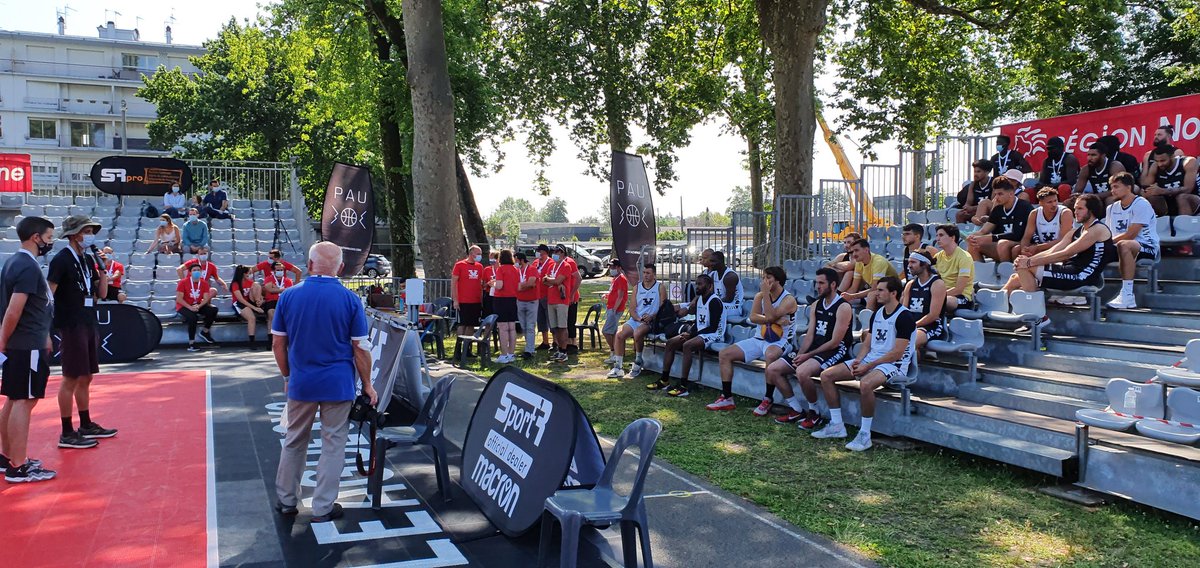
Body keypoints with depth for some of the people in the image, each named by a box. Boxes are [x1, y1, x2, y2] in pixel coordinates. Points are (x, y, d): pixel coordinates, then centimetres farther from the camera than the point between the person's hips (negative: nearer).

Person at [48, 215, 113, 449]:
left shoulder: (88, 259, 12)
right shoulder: (61, 260, -11)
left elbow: (101, 293, 14)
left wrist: (103, 269, 2)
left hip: (89, 325, 8)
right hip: (71, 327, -8)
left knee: (86, 378, 15)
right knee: (71, 379, -3)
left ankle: (86, 425, 26)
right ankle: (67, 434, 4)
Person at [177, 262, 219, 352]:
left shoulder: (204, 283, 2)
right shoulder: (183, 282, -10)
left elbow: (206, 299, -4)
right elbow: (179, 299, -15)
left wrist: (198, 306, -25)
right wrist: (190, 308, -26)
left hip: (198, 305, 5)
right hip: (183, 306, -5)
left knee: (213, 309, -19)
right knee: (193, 317, -34)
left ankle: (205, 331, 2)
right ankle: (191, 344, -26)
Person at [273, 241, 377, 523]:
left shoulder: (289, 296, -3)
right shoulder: (349, 299, -9)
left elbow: (278, 344, 2)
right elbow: (360, 348, -8)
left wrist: (287, 376, 16)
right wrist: (367, 385, 3)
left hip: (301, 383, 3)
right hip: (338, 384, -2)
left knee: (294, 441, 18)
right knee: (333, 445, 8)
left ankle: (286, 500, 29)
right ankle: (323, 508, 13)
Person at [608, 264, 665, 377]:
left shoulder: (660, 287, 3)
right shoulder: (637, 287, 14)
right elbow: (632, 308, 8)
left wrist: (651, 316, -19)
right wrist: (638, 318, -11)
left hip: (651, 321, -5)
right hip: (635, 319, 5)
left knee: (637, 333, -34)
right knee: (619, 335, -17)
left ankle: (638, 361, -11)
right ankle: (618, 366, -12)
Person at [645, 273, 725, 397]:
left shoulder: (715, 301, -15)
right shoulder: (699, 299, 12)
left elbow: (713, 327, -20)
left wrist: (692, 334, -19)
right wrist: (690, 331, -3)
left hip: (713, 335, -10)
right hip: (698, 333, 10)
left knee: (687, 345, -34)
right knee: (670, 343, -1)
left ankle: (683, 386, -33)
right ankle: (664, 380, 1)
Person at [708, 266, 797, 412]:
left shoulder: (789, 300, -9)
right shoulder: (759, 296, 9)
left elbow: (770, 316, -24)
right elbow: (753, 317, -8)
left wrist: (766, 293, -19)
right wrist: (776, 320, -20)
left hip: (780, 342, -6)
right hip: (759, 339, 6)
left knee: (770, 355, -42)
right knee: (724, 354, -7)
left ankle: (768, 400, -28)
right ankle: (727, 398, -3)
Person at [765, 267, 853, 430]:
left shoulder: (843, 307, -11)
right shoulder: (816, 305, 14)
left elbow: (835, 342, -15)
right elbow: (810, 335, 10)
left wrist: (808, 355, -15)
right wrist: (800, 355, -8)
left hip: (836, 352, -8)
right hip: (814, 350, 9)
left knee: (802, 371, -36)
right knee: (772, 369, -3)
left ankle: (814, 414, -14)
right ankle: (796, 410, 5)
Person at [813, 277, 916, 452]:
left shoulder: (905, 317, -12)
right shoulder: (877, 314, 14)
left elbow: (897, 353, -18)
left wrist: (868, 366, -19)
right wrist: (858, 360, -6)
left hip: (893, 365, -9)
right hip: (870, 359, 9)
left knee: (865, 383, -40)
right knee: (826, 375, -4)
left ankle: (865, 434, -25)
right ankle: (836, 425, 2)